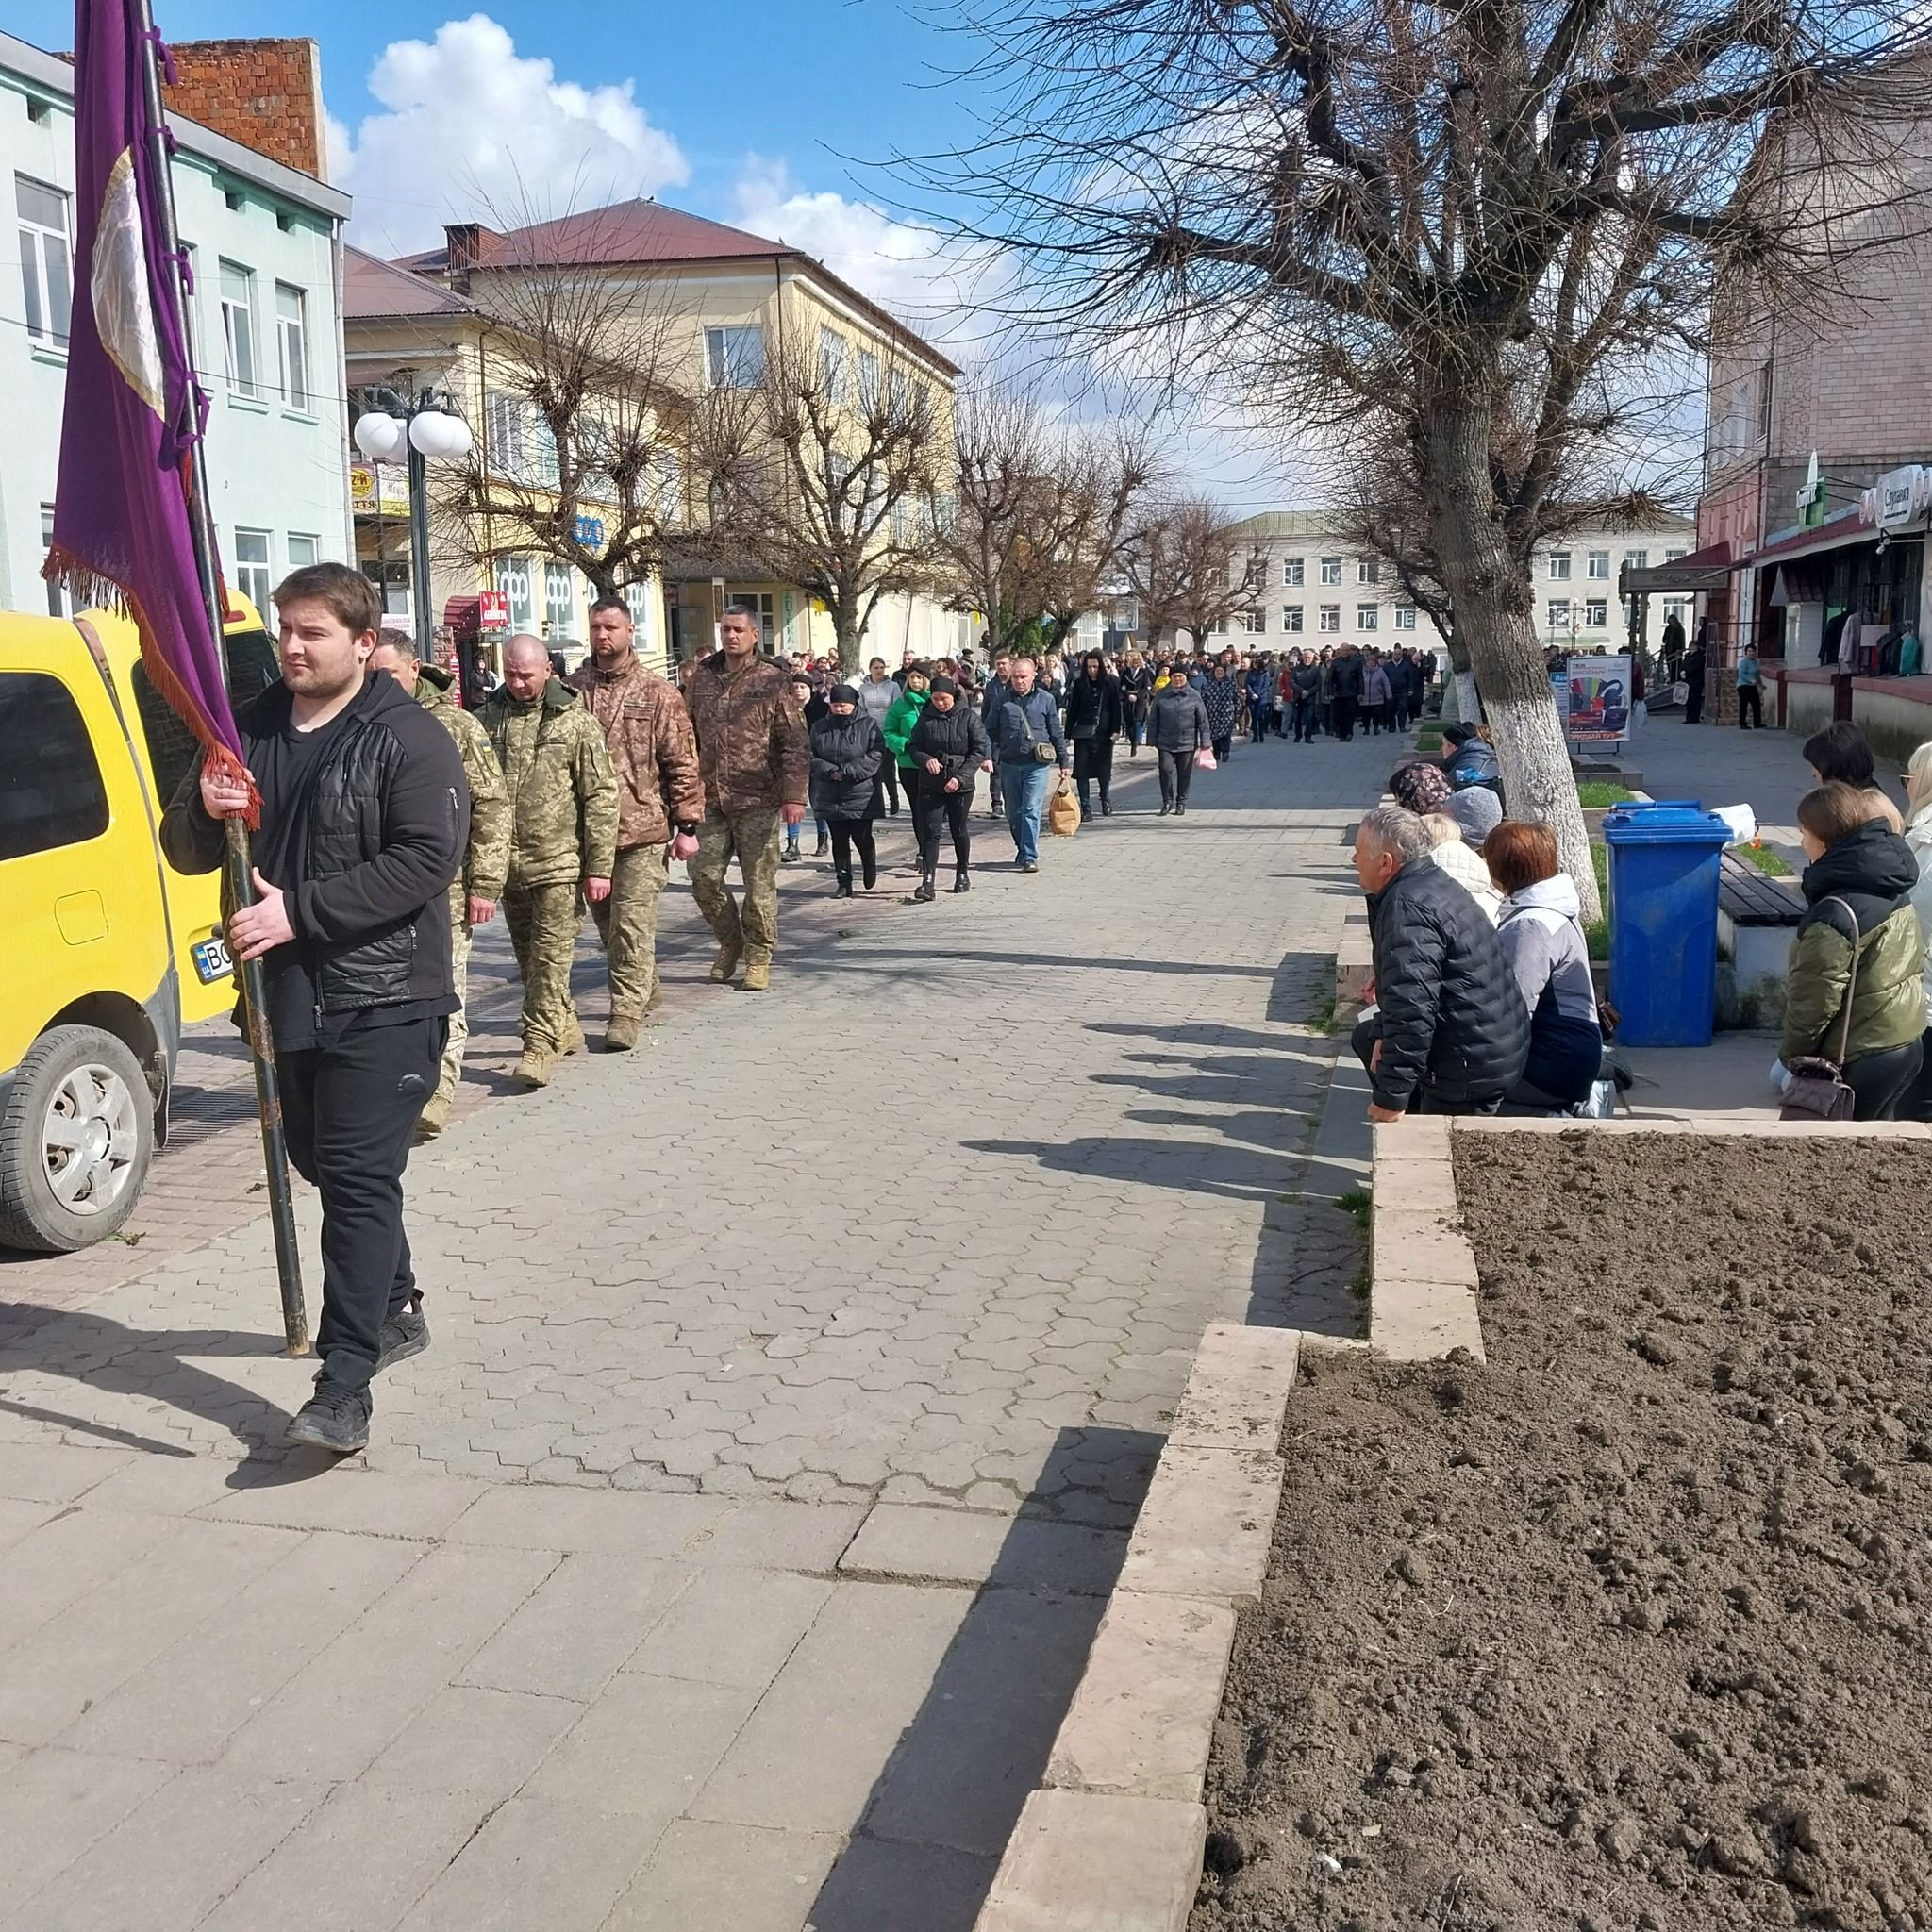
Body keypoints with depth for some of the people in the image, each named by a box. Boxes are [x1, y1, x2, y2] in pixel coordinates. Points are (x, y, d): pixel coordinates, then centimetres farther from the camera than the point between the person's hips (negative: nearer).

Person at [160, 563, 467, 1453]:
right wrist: (204, 809, -10)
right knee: (326, 1167, 18)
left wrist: (298, 911, -22)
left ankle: (344, 1390, -11)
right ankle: (396, 1311, 38)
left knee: (359, 1182, -11)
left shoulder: (408, 738, -8)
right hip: (285, 996, 7)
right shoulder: (249, 731, 12)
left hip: (383, 1001, -7)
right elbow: (185, 852, 14)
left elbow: (427, 859, -19)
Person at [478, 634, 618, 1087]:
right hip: (506, 860, 5)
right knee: (526, 954, 13)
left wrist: (599, 866, -9)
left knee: (550, 954, -6)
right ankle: (564, 1026, 28)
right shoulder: (488, 719, 7)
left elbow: (601, 796, -4)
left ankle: (541, 1043, -3)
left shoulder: (576, 721, -3)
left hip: (557, 860, -5)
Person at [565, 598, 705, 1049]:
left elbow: (682, 763, -2)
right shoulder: (571, 689, 7)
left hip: (642, 829, -4)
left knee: (632, 926, -6)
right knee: (607, 924, 14)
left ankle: (626, 1013, -1)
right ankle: (643, 991, 32)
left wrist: (687, 824, -6)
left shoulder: (657, 693, -1)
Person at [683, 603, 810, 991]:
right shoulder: (703, 678, 10)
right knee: (704, 878, 4)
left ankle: (758, 958, 16)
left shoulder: (771, 681, -3)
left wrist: (794, 795, -13)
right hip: (711, 799, 4)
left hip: (757, 801, -4)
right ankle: (730, 943, 26)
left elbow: (795, 743, -6)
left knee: (759, 883, 2)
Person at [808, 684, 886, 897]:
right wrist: (829, 771, -14)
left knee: (861, 837, 0)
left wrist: (847, 772, -18)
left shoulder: (869, 725, -3)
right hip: (830, 796, 4)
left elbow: (877, 755, -12)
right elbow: (811, 756, 5)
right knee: (839, 840, 6)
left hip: (860, 794, -3)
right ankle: (844, 883, 14)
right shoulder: (820, 727, 8)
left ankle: (870, 870, 30)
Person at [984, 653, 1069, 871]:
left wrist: (1064, 762, 9)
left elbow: (1057, 734, 9)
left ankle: (1030, 856, -11)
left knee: (1031, 810, -11)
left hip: (1037, 765, -3)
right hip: (1009, 764, 3)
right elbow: (991, 731, 7)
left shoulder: (1045, 700, 4)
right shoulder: (1003, 700, 7)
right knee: (1013, 812, 12)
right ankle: (1022, 849, 30)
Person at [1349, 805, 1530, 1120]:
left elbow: (1410, 1007, -30)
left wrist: (1391, 1098, -25)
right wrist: (1383, 1034, 6)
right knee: (1367, 1035, 23)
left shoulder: (1408, 908, -24)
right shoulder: (1434, 883, 10)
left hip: (1472, 1067, -11)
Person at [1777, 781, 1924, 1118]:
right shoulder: (1894, 888, 4)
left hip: (1861, 1061, -9)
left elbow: (1814, 1000, -20)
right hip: (1906, 1044, 9)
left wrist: (1791, 1058, -6)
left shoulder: (1834, 915, -24)